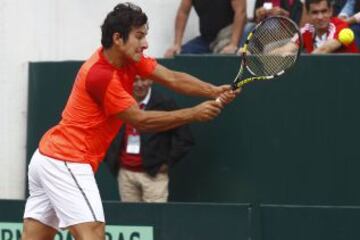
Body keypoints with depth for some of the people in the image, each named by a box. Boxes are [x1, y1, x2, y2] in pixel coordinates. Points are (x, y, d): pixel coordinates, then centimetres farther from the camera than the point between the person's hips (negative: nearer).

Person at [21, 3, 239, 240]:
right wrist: (194, 114, -16)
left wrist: (214, 91, -18)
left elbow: (172, 78, -4)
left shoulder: (130, 59, 5)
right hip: (68, 163, -10)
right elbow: (140, 120, -17)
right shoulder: (100, 75, -21)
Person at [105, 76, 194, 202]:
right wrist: (111, 159, 11)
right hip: (125, 172, 4)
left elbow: (184, 138, -4)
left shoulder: (165, 103, -5)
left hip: (153, 173, -4)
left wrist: (168, 162, -5)